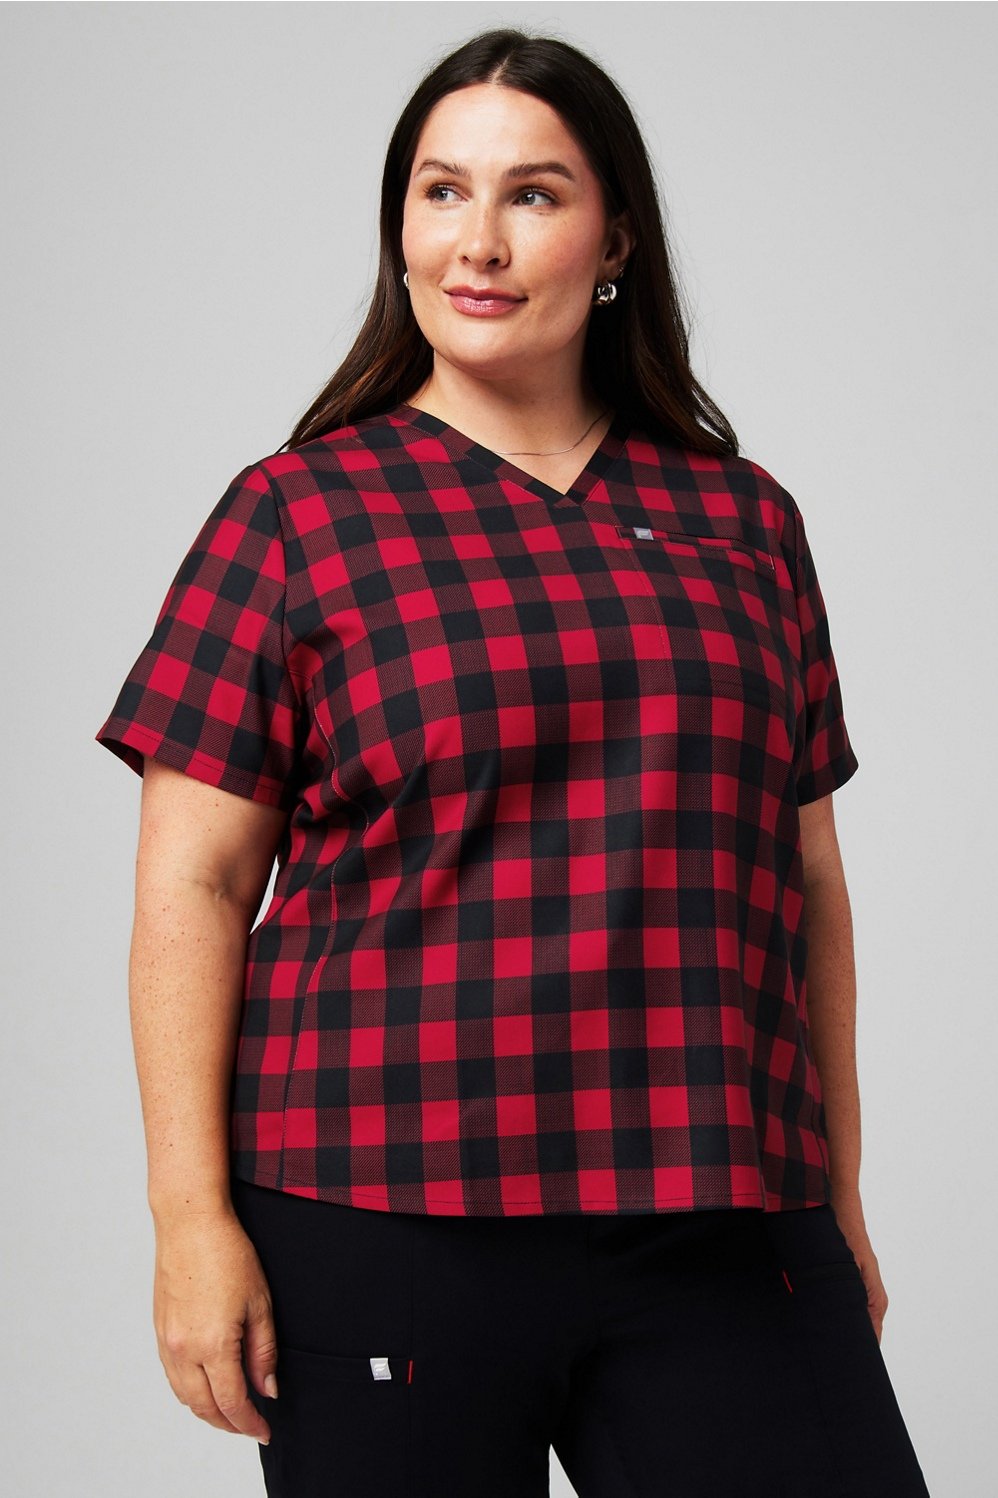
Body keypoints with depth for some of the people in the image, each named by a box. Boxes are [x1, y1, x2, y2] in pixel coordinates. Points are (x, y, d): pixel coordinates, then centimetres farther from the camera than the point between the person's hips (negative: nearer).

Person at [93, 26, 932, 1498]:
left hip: (722, 1225, 3)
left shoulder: (742, 519, 13)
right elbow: (193, 888, -1)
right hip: (385, 1214, -2)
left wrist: (841, 1201, 16)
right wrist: (192, 1213, -8)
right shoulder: (298, 513, 3)